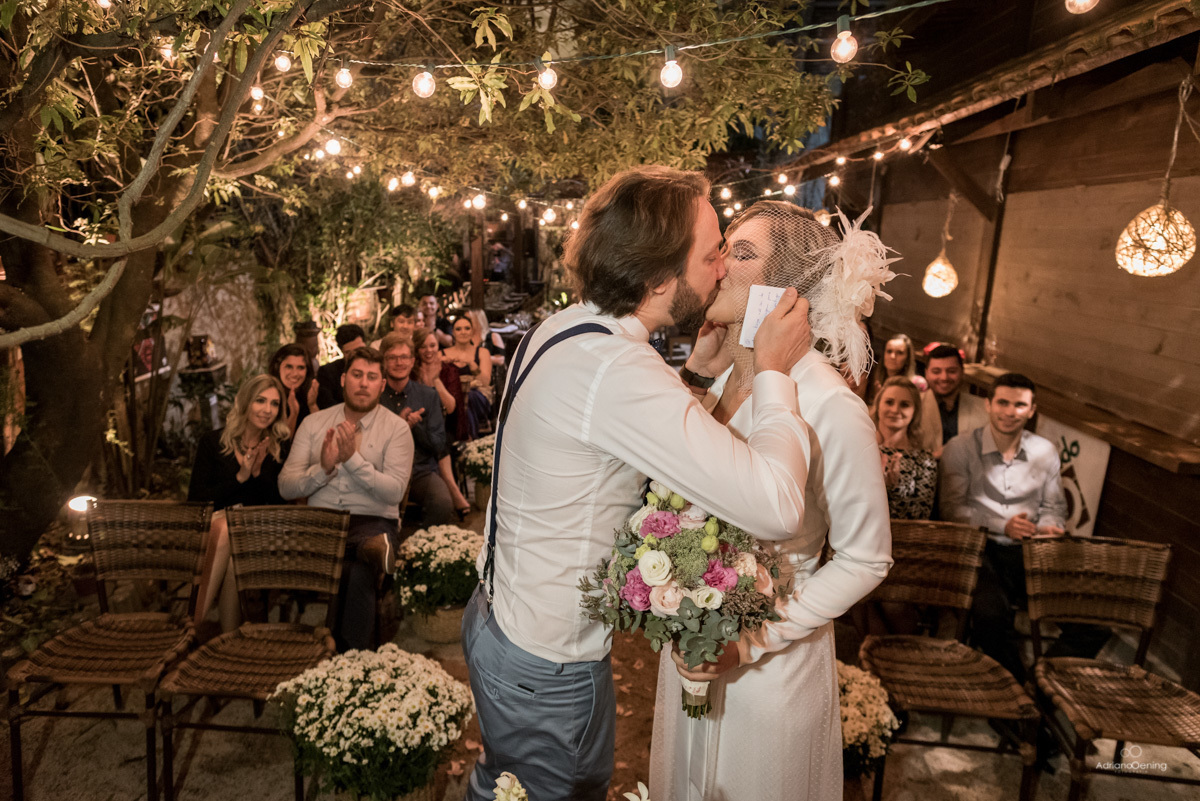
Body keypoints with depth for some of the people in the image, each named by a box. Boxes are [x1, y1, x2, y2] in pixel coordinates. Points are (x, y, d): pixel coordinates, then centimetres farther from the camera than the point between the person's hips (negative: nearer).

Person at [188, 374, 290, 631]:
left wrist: (258, 473, -12)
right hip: (213, 522, 0)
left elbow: (281, 505, 2)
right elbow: (195, 500, -1)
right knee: (224, 529, -33)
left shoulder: (279, 449, 9)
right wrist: (240, 477, -10)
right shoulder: (213, 442, 7)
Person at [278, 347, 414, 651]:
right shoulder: (314, 423, 14)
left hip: (372, 522, -2)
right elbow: (286, 487, 7)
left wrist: (353, 458, -15)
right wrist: (324, 468, -11)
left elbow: (394, 492, -7)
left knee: (355, 575, -33)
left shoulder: (396, 428, 5)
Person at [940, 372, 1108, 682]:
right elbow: (952, 509, -3)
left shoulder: (1046, 452, 15)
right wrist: (1002, 527, -16)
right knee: (989, 611, -35)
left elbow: (1054, 506, 19)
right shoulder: (960, 448, 2)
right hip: (981, 550, -4)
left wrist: (1049, 528, -5)